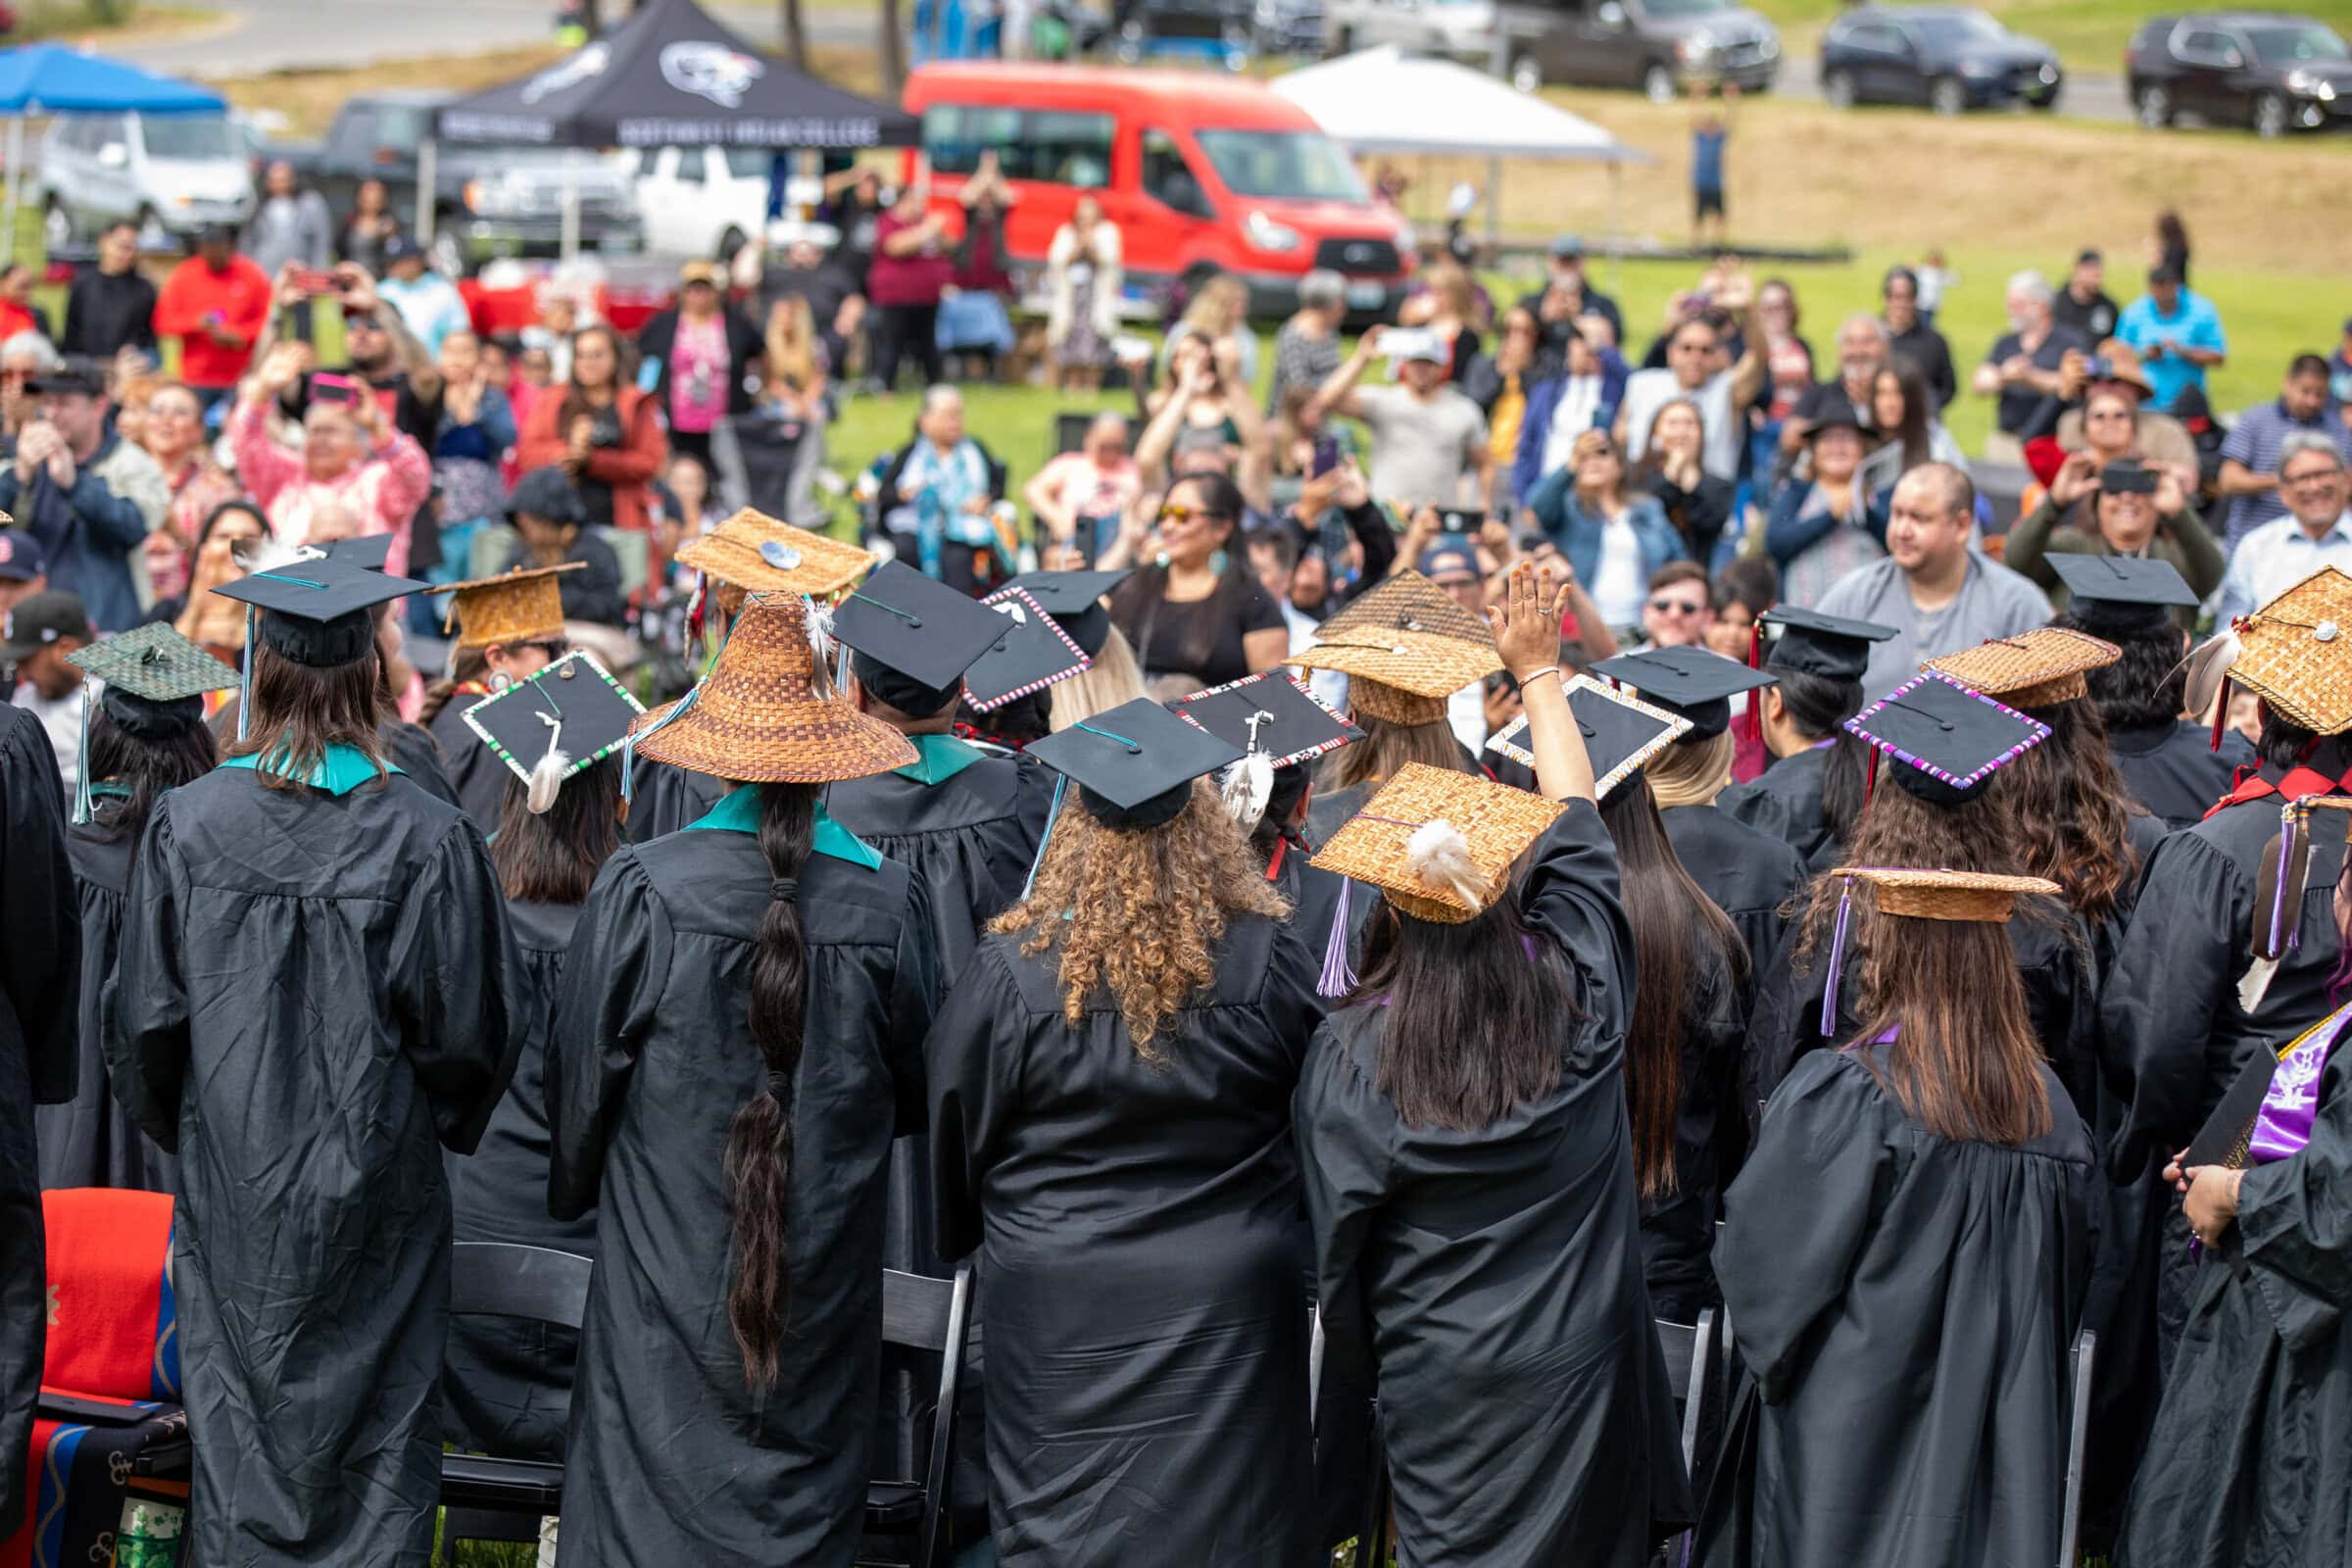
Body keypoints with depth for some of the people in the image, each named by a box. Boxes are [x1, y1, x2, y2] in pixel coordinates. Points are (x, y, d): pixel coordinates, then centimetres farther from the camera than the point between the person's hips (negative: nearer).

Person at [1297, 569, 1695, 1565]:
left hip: (1440, 1385, -1)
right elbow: (1575, 824, 5)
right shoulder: (1577, 997, -10)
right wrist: (1539, 672, 15)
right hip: (1583, 1371, 2)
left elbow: (1335, 1243, -6)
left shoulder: (1350, 1056, -15)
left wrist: (1354, 1355, 12)